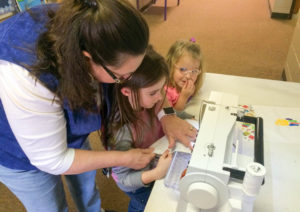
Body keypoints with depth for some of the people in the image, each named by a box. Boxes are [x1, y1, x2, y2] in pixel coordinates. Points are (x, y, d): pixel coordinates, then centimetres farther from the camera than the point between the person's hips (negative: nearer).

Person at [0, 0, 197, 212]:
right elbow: (52, 161, -30)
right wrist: (123, 158, -25)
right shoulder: (27, 82, -44)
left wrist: (165, 115, -20)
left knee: (87, 182, 26)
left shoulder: (93, 37, -28)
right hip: (23, 152, -4)